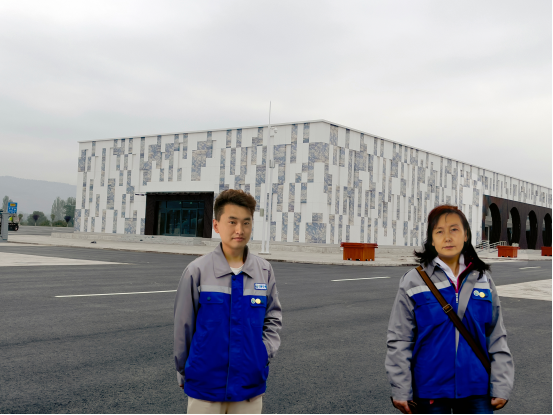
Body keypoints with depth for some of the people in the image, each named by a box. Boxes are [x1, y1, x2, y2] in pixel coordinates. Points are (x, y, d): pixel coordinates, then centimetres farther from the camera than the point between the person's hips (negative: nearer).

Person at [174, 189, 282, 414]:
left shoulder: (264, 271, -1)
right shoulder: (197, 271, -10)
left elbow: (273, 318, 11)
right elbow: (183, 326, -1)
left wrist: (265, 352, -2)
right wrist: (183, 372, 7)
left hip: (250, 386, 3)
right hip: (205, 386, -2)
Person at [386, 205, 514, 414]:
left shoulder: (482, 279, 2)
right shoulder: (414, 281, -5)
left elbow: (496, 337, 5)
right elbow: (399, 340, -4)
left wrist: (501, 386, 2)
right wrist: (400, 391, -5)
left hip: (477, 389, 2)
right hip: (430, 390, -2)